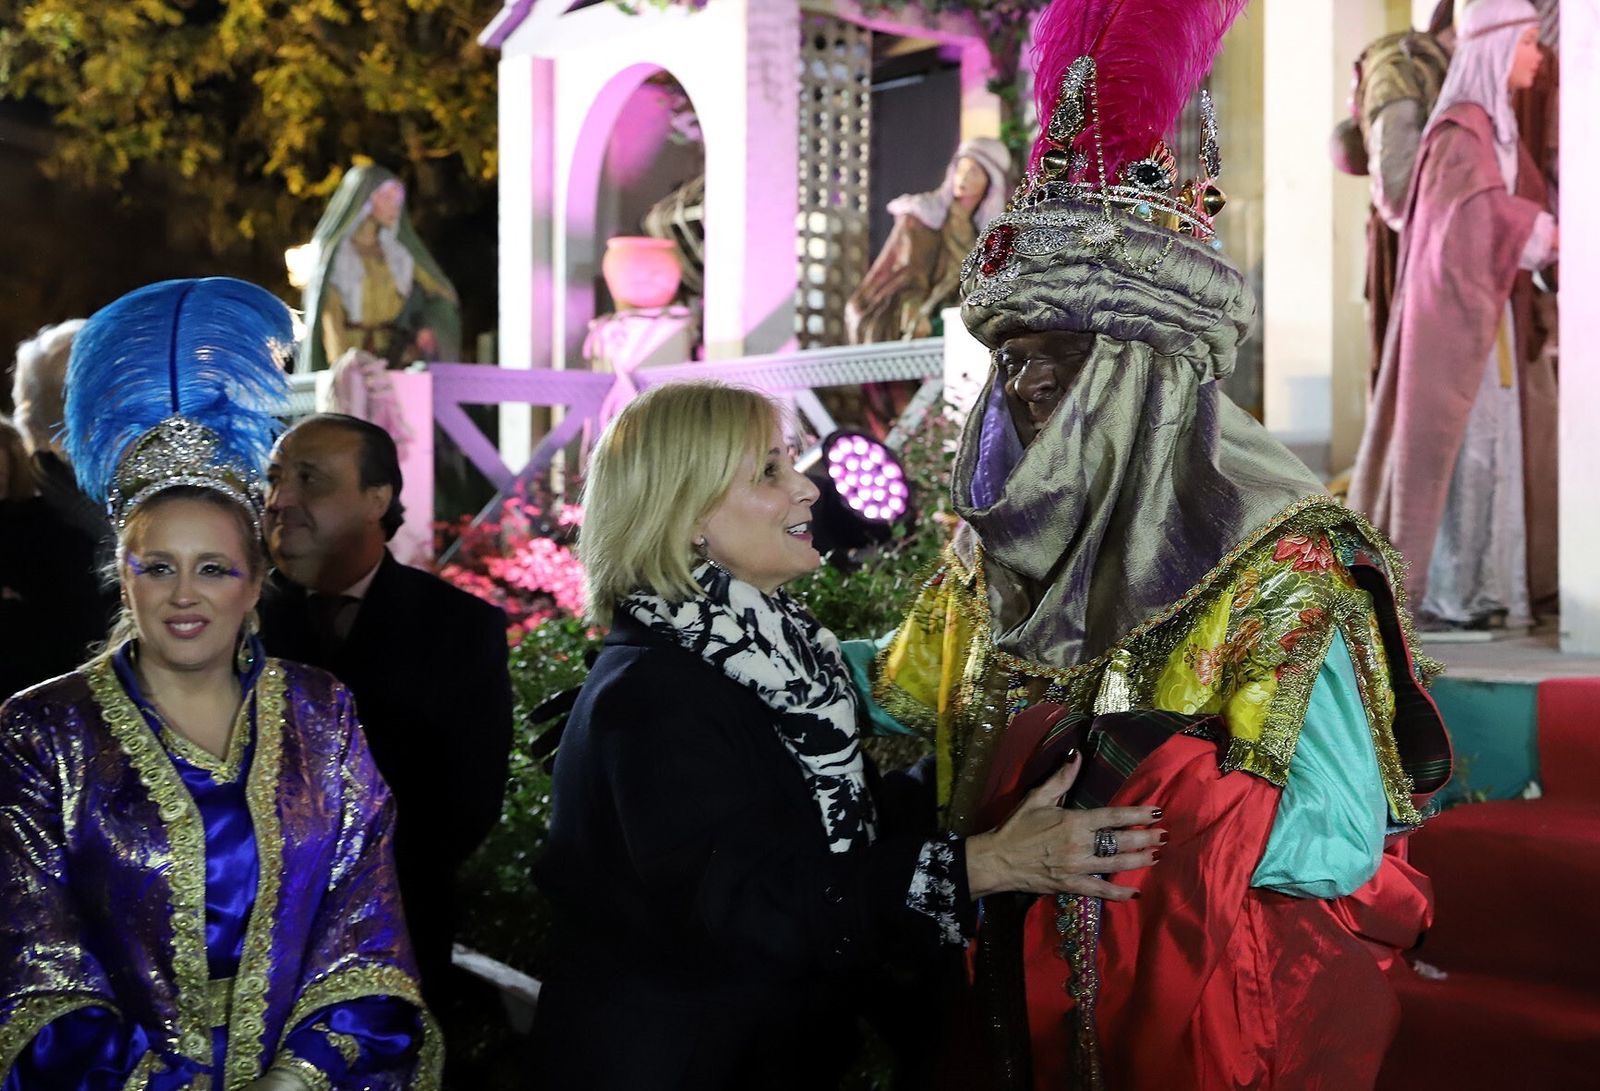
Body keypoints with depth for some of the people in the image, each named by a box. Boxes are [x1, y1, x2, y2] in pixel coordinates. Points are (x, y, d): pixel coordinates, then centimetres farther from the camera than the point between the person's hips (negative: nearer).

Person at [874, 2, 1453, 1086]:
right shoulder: (996, 550, 1)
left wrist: (1142, 762, -31)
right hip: (1019, 1003, 5)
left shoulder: (1274, 571, -18)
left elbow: (1343, 844, -23)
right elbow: (891, 708, 11)